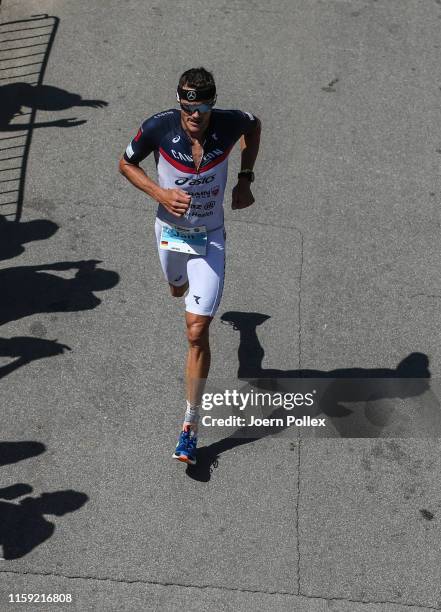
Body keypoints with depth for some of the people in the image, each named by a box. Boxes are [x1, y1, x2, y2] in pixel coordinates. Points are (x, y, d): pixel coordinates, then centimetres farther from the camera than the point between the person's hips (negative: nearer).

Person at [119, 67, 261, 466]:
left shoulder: (229, 123, -19)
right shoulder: (158, 127, -21)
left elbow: (254, 125, 6)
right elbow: (126, 164, -4)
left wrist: (245, 178, 0)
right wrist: (160, 193, -21)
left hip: (209, 238, -2)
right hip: (170, 230, 2)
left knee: (197, 332, -8)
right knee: (179, 290, 31)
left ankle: (191, 423, 5)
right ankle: (191, 280, 74)